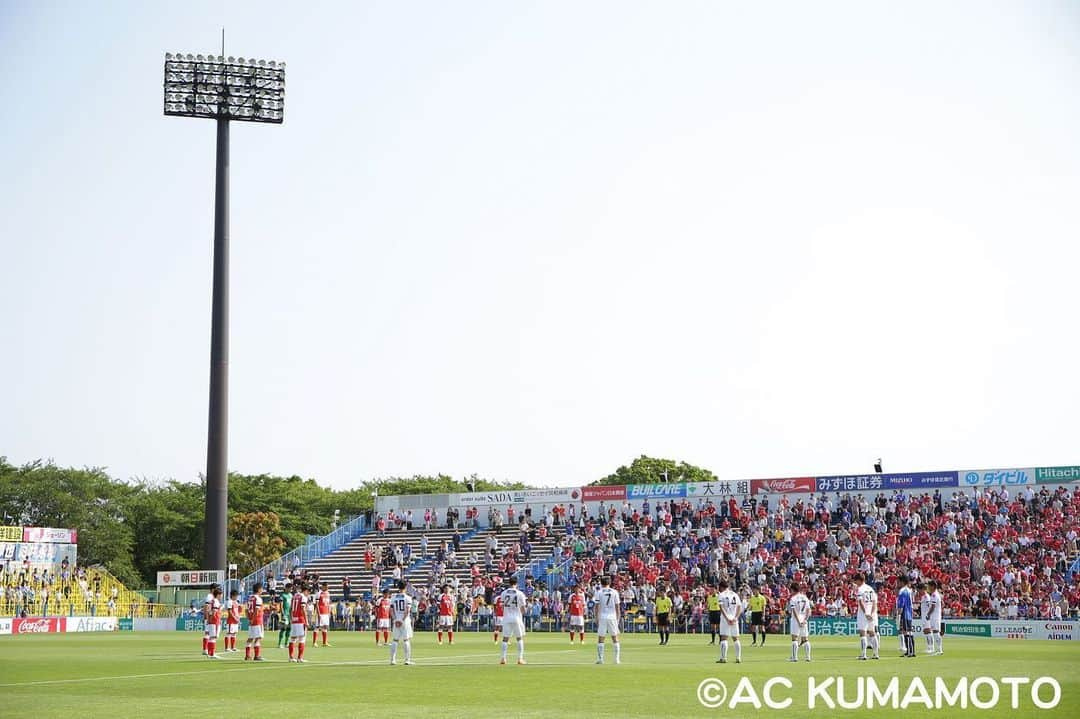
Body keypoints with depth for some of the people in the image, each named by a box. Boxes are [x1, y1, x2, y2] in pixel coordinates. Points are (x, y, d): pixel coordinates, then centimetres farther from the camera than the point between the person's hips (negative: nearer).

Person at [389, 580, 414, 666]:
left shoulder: (393, 597, 5)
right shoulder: (407, 597, -5)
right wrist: (403, 620, -12)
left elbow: (391, 610, -1)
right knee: (406, 640, 3)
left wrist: (395, 620, -6)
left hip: (396, 621, 3)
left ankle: (392, 659, 4)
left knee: (395, 640, 8)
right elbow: (408, 611, -13)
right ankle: (407, 659, 2)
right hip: (405, 620, -3)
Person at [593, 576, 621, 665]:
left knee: (600, 638, 4)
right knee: (615, 638, 8)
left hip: (602, 617, -1)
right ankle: (616, 659, 5)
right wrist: (617, 618, 11)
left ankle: (600, 658, -1)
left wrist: (597, 618, 3)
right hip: (612, 617, 1)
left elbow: (597, 606, -2)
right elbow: (617, 606, 4)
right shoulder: (614, 592, 4)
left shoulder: (598, 592, 0)